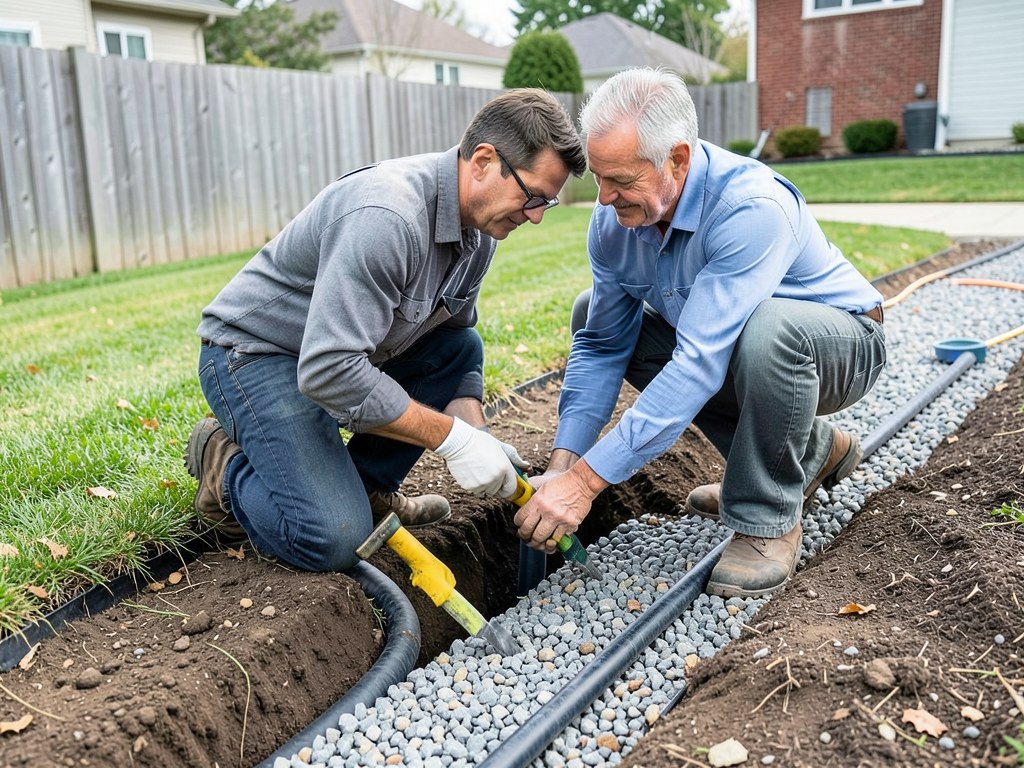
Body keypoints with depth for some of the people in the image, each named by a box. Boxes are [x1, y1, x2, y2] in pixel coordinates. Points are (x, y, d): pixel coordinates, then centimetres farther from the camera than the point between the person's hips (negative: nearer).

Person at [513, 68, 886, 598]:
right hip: (728, 353, 8)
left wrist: (586, 479, -42)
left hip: (840, 346, -7)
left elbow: (699, 364, -41)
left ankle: (767, 521, -12)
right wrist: (562, 464, -17)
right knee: (590, 314, -1)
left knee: (768, 326, -39)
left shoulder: (752, 209, -35)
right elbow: (601, 345, -6)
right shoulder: (615, 216, -13)